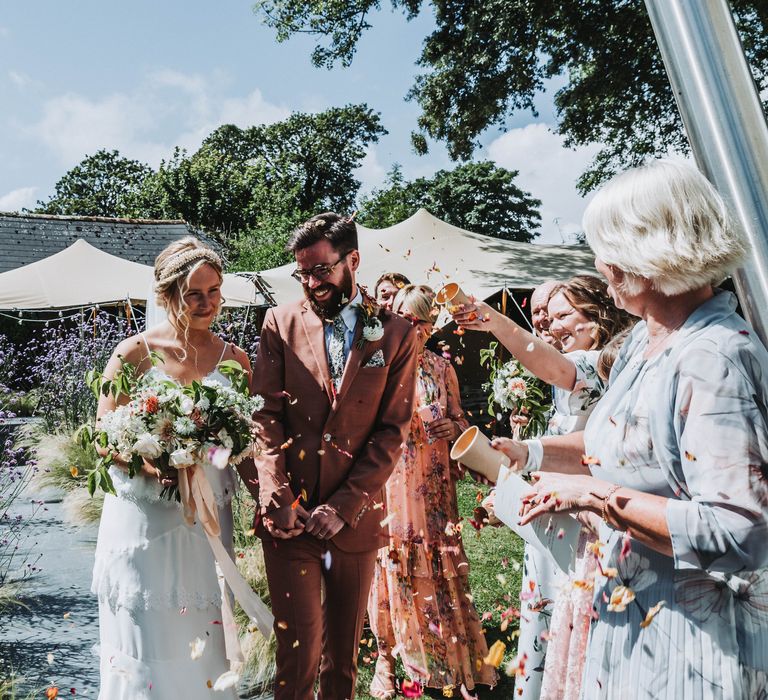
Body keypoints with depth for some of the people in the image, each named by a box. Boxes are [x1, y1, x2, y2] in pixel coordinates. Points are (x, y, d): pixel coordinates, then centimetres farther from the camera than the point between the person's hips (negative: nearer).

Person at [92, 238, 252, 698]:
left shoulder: (234, 358, 5)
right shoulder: (135, 353, -3)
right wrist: (149, 464, -21)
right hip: (144, 517, -2)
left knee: (201, 646, 11)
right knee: (146, 647, 4)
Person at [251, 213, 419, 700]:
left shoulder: (396, 334, -1)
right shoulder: (281, 323, 2)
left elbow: (393, 431, -3)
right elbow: (266, 415, -1)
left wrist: (343, 506, -9)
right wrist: (278, 498, -10)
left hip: (355, 516, 1)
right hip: (290, 513, 0)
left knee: (345, 646, 14)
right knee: (299, 644, 2)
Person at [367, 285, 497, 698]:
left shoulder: (442, 369, 8)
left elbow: (460, 420, 14)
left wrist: (453, 427, -7)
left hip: (434, 485, 2)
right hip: (390, 481, -2)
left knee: (439, 564, 4)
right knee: (391, 563, 3)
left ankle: (449, 658, 18)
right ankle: (386, 657, 18)